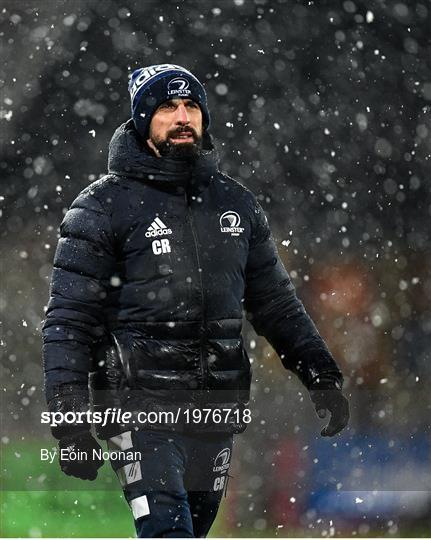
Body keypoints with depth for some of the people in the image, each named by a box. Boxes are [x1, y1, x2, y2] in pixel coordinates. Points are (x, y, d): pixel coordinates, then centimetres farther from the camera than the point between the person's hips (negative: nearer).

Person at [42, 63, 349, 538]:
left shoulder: (235, 203, 13)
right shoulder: (104, 206, -2)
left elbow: (276, 302, 20)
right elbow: (69, 319, -4)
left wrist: (320, 374, 11)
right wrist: (68, 412, -13)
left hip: (217, 408, 5)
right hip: (140, 405, -5)